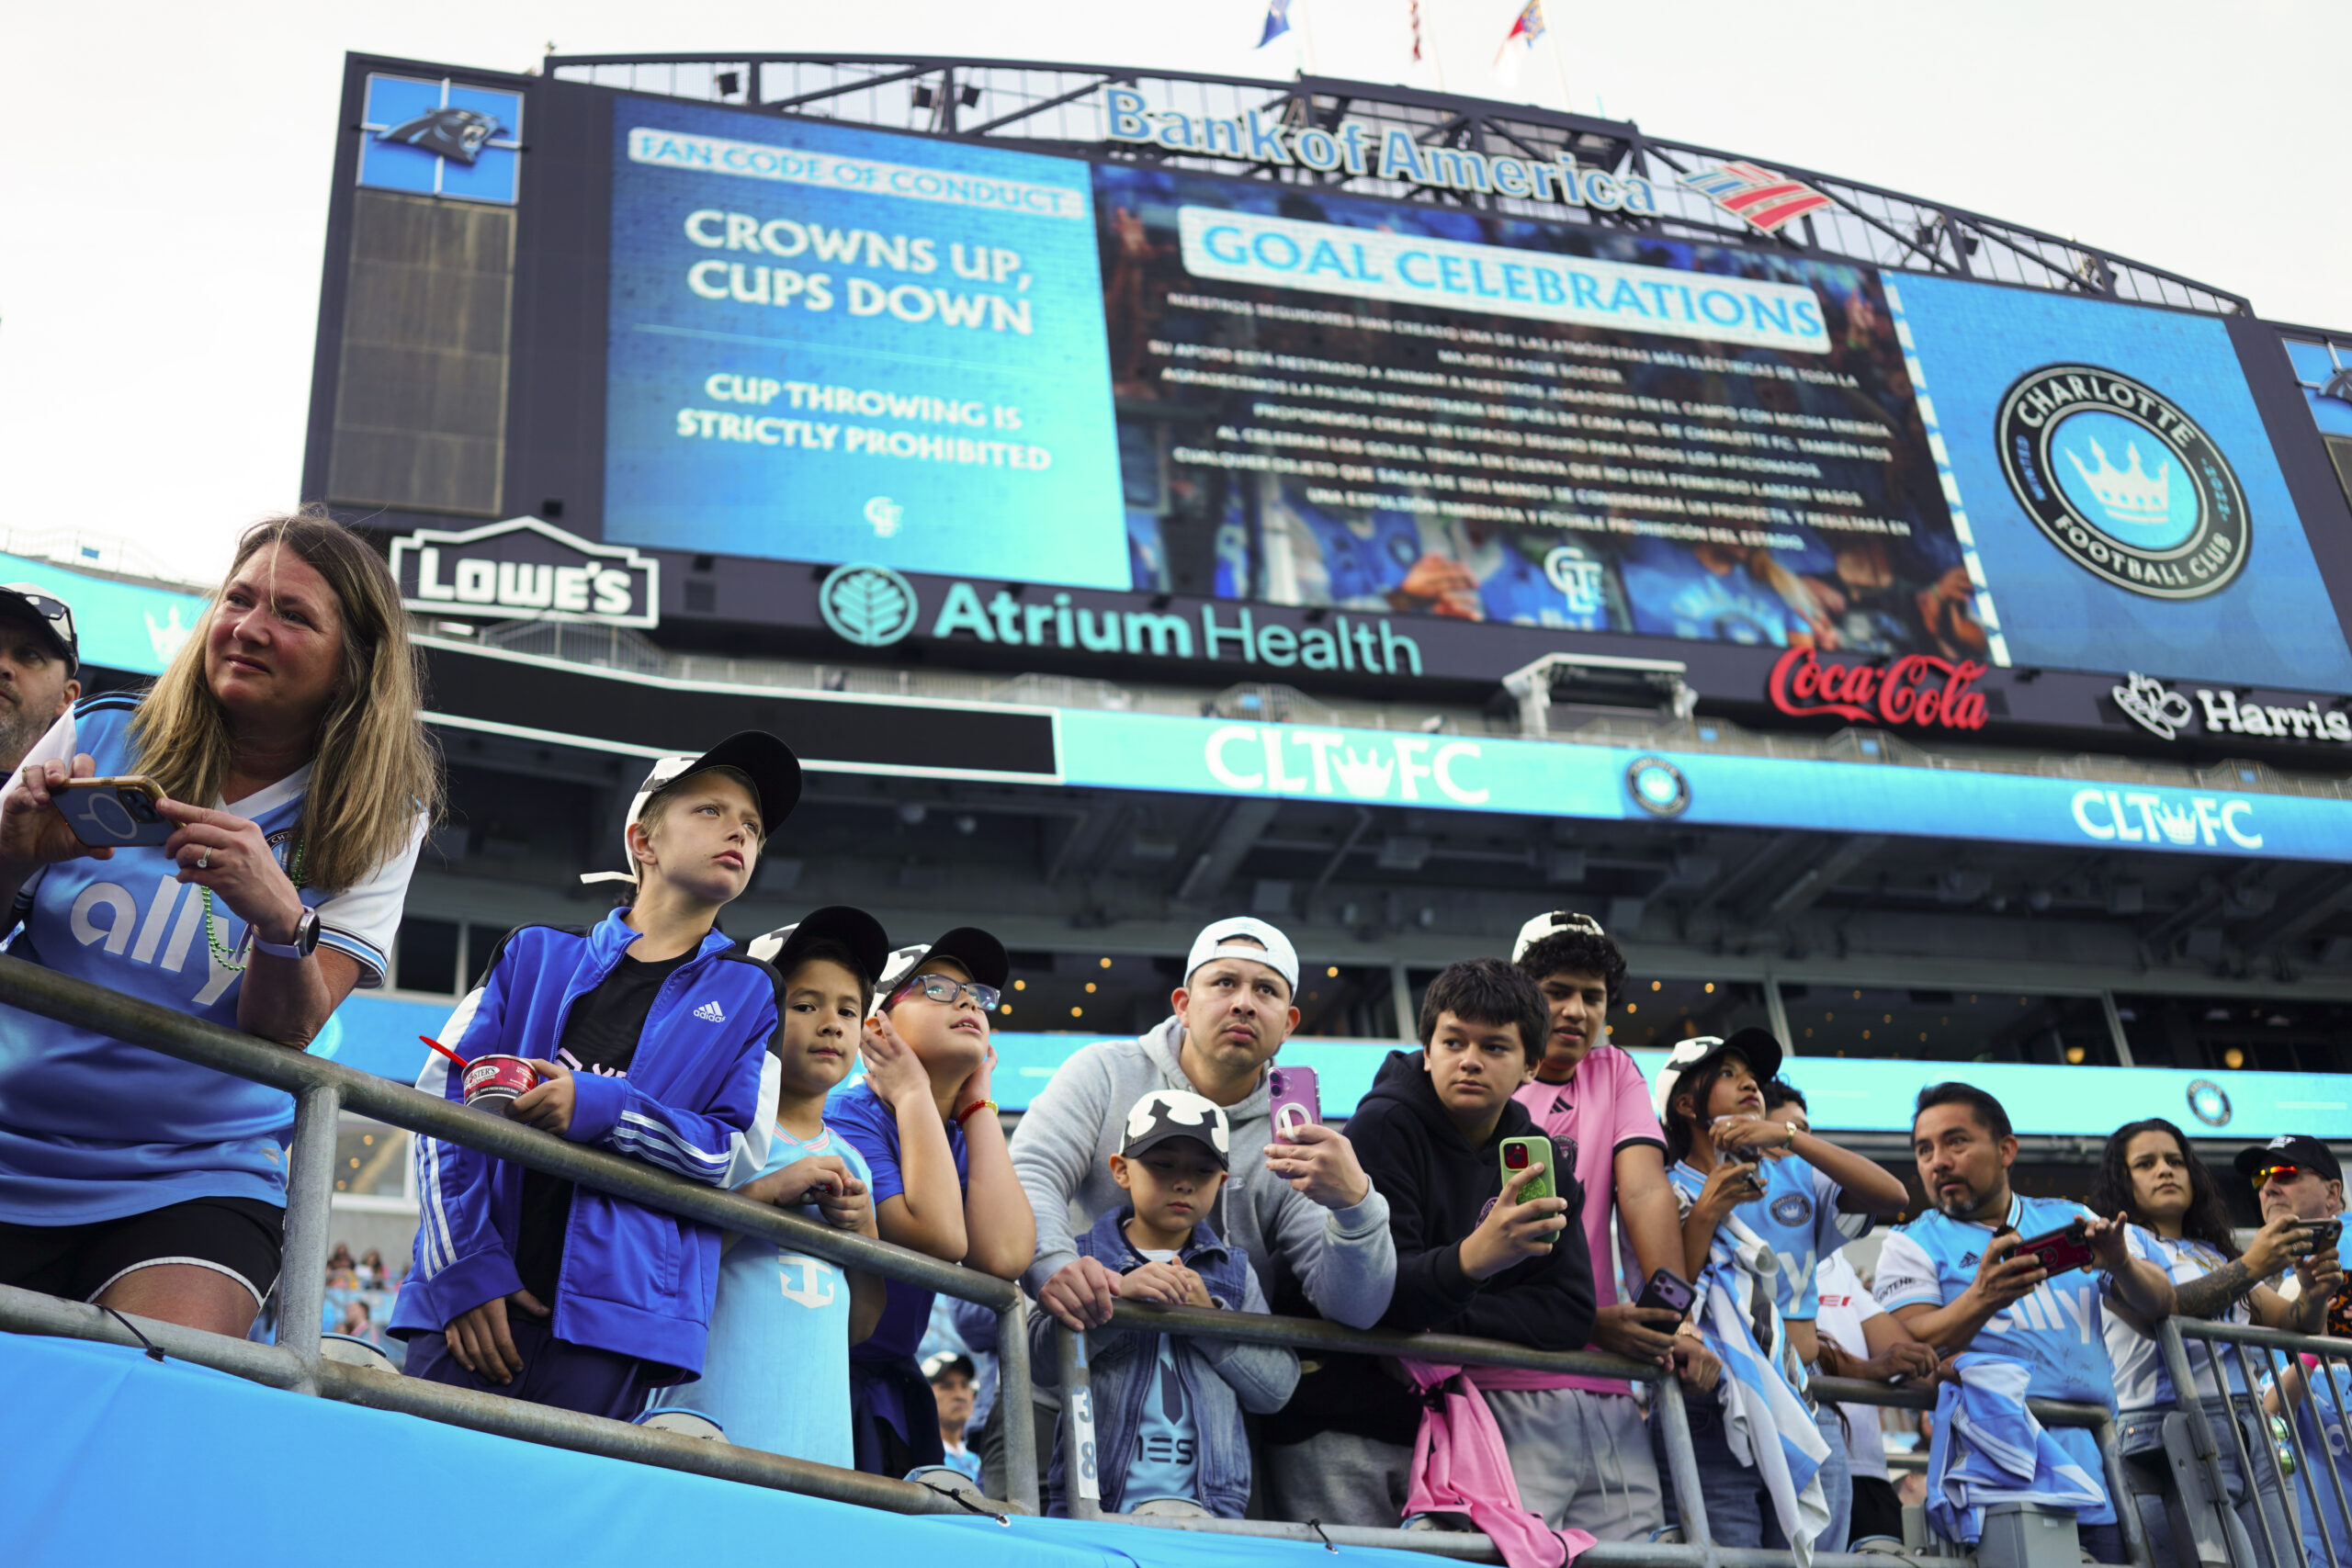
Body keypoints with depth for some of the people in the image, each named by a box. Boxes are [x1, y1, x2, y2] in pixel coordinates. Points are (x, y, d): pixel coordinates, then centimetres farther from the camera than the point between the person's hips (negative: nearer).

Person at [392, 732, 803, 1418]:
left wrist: (601, 1108, -11)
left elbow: (740, 1155, 4)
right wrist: (467, 1266, -7)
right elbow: (443, 1104, 6)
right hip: (474, 1296, 1)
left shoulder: (747, 993, 15)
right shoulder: (536, 953, 15)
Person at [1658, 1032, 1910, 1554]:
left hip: (1808, 1413, 4)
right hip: (1713, 1422, -3)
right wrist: (1705, 1215, -12)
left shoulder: (1795, 1177, 17)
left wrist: (1789, 1136, -9)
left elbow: (1892, 1197, -1)